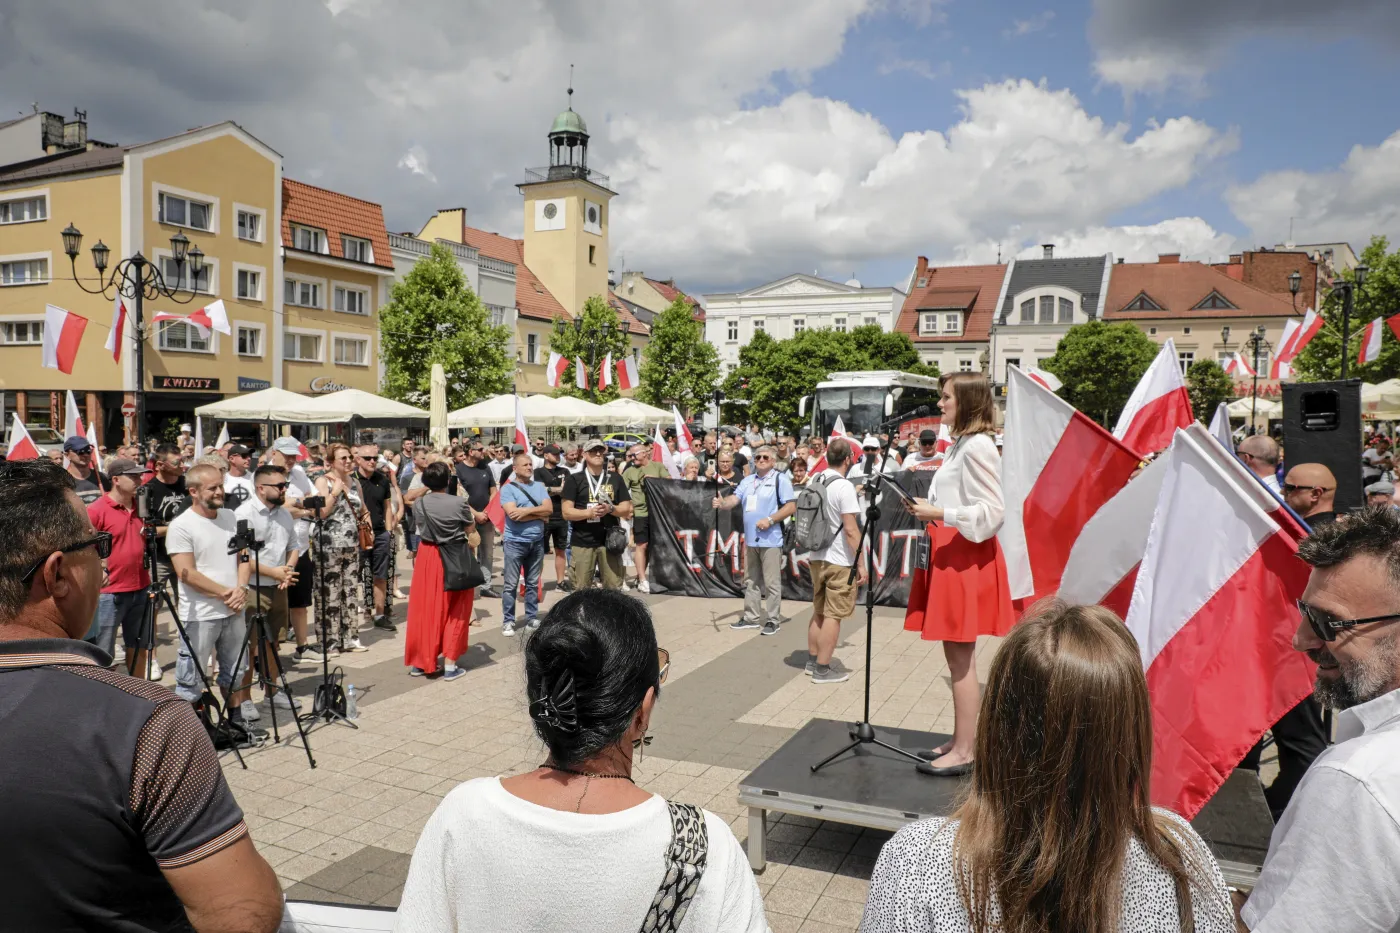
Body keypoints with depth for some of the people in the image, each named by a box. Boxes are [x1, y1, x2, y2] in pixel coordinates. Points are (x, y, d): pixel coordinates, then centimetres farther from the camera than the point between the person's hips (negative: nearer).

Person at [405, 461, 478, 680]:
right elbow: (471, 527, 1)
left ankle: (418, 662, 20)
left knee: (424, 609, 13)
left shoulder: (418, 503, -5)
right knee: (454, 612, 7)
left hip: (427, 557, 3)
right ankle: (450, 666, 7)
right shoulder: (458, 502, -14)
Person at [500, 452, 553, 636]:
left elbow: (549, 509, -2)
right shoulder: (508, 488, -4)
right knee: (511, 584, 0)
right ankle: (508, 621, 7)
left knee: (533, 583, 12)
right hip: (515, 542, -4)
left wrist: (527, 511, -14)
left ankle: (532, 618, 19)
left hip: (537, 542, 4)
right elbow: (513, 514, -17)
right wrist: (539, 515, -8)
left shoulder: (539, 486, 9)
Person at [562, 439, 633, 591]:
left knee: (614, 589, 3)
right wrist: (589, 512, -19)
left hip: (610, 540, 2)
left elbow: (627, 509, 9)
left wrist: (610, 509, -11)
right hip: (582, 542, -2)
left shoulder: (615, 478, 10)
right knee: (581, 590, 1)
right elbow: (567, 512, -3)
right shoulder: (575, 480, 2)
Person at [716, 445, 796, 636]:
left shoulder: (781, 479, -6)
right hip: (750, 539, 7)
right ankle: (751, 617, 24)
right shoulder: (748, 480, 15)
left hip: (771, 540, -7)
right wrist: (723, 502, -18)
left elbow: (791, 506, -12)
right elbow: (735, 498, 4)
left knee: (771, 583, -3)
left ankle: (773, 620, 5)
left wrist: (770, 520, -19)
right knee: (751, 581, 14)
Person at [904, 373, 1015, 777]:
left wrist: (939, 514, -21)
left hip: (966, 559, -10)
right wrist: (927, 509, 8)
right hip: (950, 556, 10)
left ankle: (964, 751, 5)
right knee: (956, 655, 14)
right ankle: (962, 739, 24)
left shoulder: (977, 446, -14)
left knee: (960, 657, -4)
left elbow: (992, 512, -19)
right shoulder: (959, 444, 15)